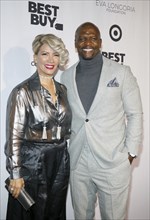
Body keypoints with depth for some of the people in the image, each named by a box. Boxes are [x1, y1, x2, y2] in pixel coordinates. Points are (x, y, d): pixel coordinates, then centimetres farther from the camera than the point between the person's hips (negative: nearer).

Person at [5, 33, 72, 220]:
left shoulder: (62, 90, 5)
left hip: (60, 163, 6)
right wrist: (15, 175, -12)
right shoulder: (22, 92, -13)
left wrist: (64, 158, 13)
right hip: (32, 164, -5)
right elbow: (14, 136, -13)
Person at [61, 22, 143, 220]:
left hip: (113, 162, -2)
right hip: (77, 162, 3)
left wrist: (130, 152, -4)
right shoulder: (67, 76, 6)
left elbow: (135, 114, -1)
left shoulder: (121, 72, -3)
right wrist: (63, 150, 7)